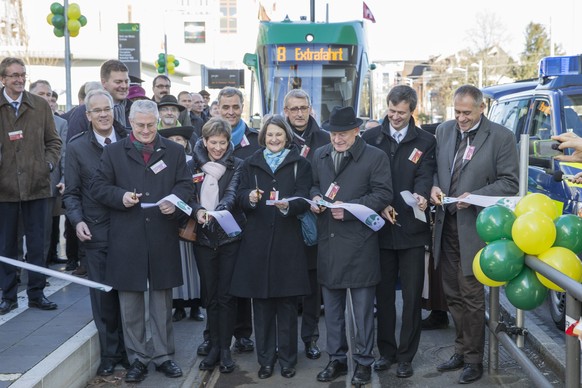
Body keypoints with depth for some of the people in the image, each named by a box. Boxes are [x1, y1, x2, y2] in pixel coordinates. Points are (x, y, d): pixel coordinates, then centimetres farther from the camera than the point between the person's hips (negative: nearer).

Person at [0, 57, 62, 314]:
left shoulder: (41, 106, 5)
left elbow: (53, 141, 10)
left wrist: (49, 163, -5)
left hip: (36, 185, 1)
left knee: (36, 244, 9)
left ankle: (37, 293, 20)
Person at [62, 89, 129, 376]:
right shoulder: (76, 147, 3)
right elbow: (71, 193, 3)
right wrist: (77, 221, -11)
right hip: (96, 232, 0)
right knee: (103, 295, 5)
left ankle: (129, 350, 19)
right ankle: (109, 353, 17)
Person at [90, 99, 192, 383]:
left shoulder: (174, 152, 9)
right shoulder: (113, 152, 6)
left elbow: (185, 185, 6)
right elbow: (98, 186, 4)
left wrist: (175, 200, -15)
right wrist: (120, 196, -15)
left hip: (163, 239, 1)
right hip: (126, 240, 0)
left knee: (162, 301, 9)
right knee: (130, 303, 6)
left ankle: (163, 355, 21)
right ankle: (137, 358, 17)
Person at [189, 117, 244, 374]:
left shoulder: (236, 165, -1)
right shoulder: (192, 166, 5)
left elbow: (232, 194, -15)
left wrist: (218, 210, -36)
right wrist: (198, 211, -24)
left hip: (229, 236, -2)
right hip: (203, 237, 2)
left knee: (226, 294, 0)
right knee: (210, 295, 9)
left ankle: (225, 348, 10)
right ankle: (214, 346, 19)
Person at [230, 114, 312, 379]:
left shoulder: (300, 164, 7)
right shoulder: (251, 164, 12)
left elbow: (303, 199, -5)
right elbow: (241, 196, 3)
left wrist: (287, 205, -26)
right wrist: (250, 198, -20)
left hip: (288, 240, -1)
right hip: (257, 239, 2)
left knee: (287, 301, 2)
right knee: (261, 300, 4)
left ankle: (287, 359, 13)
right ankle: (265, 358, 15)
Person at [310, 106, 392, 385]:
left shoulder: (375, 157, -5)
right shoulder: (320, 155, 11)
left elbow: (383, 195, -10)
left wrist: (349, 208, -19)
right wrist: (314, 198, -2)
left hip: (359, 243, -5)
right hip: (327, 241, 5)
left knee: (363, 306, 4)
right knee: (331, 305, 13)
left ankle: (364, 361, 16)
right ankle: (336, 359, 25)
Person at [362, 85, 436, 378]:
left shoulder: (425, 142, 4)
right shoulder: (371, 137, 5)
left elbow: (425, 176, -9)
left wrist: (421, 195, -31)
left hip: (411, 229, -1)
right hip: (381, 227, 1)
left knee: (412, 295, 3)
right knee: (383, 293, 10)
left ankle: (406, 355, 14)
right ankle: (386, 350, 22)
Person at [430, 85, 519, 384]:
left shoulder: (501, 137, -9)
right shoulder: (444, 131, 7)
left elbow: (510, 182, -9)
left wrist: (475, 196, -20)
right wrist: (434, 186, -5)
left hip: (474, 227, -5)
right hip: (446, 224, 5)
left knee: (471, 297, 1)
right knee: (453, 295, 14)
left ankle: (473, 360, 15)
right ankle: (461, 351, 29)